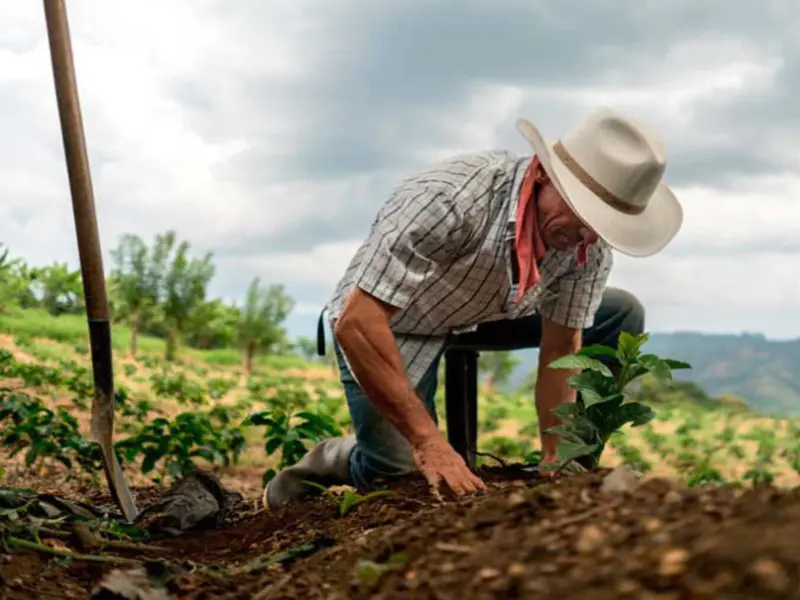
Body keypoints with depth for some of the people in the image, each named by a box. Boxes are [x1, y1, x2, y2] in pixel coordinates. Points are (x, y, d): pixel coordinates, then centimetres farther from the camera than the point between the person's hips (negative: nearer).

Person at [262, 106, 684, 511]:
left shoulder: (591, 245, -19)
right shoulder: (451, 198, -38)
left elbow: (561, 350, -9)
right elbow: (356, 324, -39)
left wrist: (554, 462, -15)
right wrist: (429, 442, -40)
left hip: (484, 314, 6)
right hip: (385, 326, -5)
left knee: (622, 315, -3)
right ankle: (334, 461, 14)